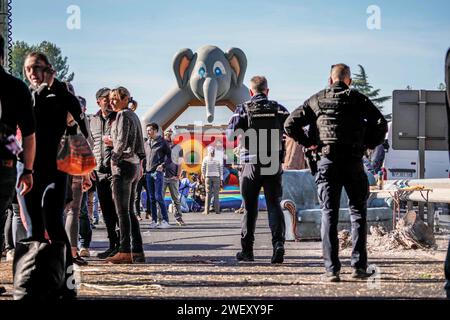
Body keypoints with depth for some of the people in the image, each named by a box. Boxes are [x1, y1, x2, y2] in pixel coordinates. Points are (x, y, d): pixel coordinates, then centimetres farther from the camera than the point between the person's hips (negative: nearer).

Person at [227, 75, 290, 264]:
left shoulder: (244, 109, -1)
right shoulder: (279, 109, 4)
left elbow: (232, 131, -13)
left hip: (251, 165, -1)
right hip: (274, 165, 1)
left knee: (250, 208, 9)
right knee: (274, 206, 3)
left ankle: (247, 250, 13)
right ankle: (278, 243, -17)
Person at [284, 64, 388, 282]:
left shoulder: (317, 100, 8)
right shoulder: (358, 99, 4)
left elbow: (290, 124, 3)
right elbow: (381, 124, -5)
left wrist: (308, 143, 11)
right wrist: (369, 144, 8)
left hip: (327, 161, 1)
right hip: (353, 162, -1)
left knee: (329, 215, 3)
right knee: (358, 212, 9)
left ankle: (331, 270, -3)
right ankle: (359, 266, 2)